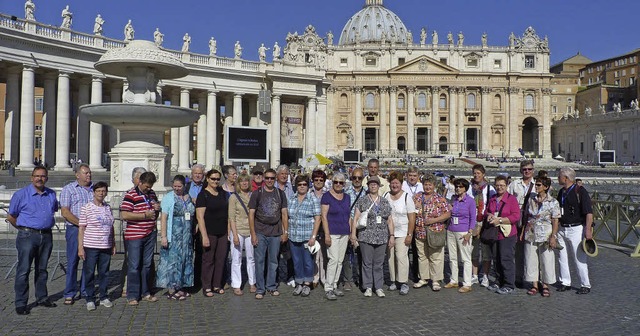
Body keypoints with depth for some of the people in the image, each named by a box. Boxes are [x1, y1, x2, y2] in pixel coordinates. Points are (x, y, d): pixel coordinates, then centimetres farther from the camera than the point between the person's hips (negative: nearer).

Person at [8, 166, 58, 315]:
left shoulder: (52, 195, 9)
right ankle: (21, 304, 4)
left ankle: (42, 297, 25)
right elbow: (10, 216, 3)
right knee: (24, 270, -3)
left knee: (42, 269, 14)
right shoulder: (21, 194, -3)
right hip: (28, 236, -4)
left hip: (46, 236, 4)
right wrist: (23, 228, 8)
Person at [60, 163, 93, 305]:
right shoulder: (68, 189, 1)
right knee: (72, 261, 0)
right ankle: (69, 294, 9)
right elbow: (65, 212, -7)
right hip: (74, 229, -4)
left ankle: (86, 290, 20)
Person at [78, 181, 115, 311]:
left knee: (104, 273, 11)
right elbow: (81, 228, -6)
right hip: (90, 247, -4)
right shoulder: (86, 208, -5)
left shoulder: (108, 208, 10)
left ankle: (104, 297, 22)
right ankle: (89, 299, 16)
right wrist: (80, 247, -9)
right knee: (89, 274, 4)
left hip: (106, 247, 4)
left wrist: (114, 244, 16)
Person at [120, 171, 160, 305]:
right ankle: (132, 296, 9)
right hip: (134, 236, -6)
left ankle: (145, 293, 22)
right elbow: (124, 215, -19)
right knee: (134, 266, -1)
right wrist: (145, 215, -16)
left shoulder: (152, 194, 13)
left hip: (150, 234, 6)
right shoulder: (131, 195, -9)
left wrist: (157, 208, 3)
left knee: (147, 264, 12)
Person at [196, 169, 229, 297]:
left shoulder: (222, 193, 11)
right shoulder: (203, 195, -8)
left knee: (221, 259, 9)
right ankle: (206, 287, 14)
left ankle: (217, 285, 21)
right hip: (210, 233, -5)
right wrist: (204, 236, -18)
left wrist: (229, 230, 12)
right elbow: (200, 216, -12)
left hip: (223, 233, 6)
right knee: (208, 260, 3)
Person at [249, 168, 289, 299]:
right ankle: (260, 289, 13)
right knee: (259, 261, 3)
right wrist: (253, 234, -8)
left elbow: (284, 214, 9)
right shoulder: (257, 194, -1)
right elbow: (251, 214, -2)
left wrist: (285, 232, 3)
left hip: (275, 233, 2)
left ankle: (271, 286, 24)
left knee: (273, 261, 11)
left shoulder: (280, 194, 7)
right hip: (260, 233, -2)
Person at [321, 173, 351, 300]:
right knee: (333, 259, -11)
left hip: (344, 233, 6)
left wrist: (350, 232, 12)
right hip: (332, 233, -6)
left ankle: (334, 285, 18)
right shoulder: (327, 196, -5)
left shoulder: (347, 197, 13)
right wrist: (326, 234, -15)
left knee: (340, 260, 8)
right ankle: (328, 288, -4)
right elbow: (324, 216, -9)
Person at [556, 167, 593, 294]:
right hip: (562, 229, 7)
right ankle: (565, 283, 20)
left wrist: (588, 230, -21)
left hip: (576, 229, -7)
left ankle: (585, 285, 12)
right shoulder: (561, 192, 12)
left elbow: (589, 212, -15)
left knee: (580, 259, 0)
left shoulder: (580, 191, -11)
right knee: (562, 258, 10)